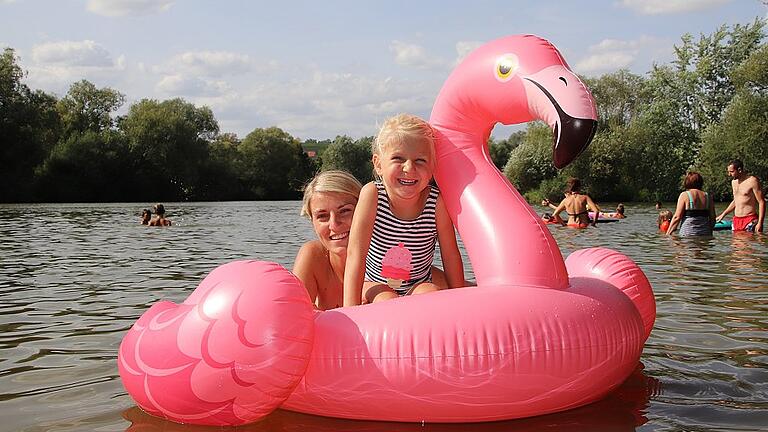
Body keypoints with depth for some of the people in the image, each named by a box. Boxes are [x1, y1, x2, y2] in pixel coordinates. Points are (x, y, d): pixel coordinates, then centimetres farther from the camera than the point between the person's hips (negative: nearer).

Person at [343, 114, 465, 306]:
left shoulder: (437, 202, -18)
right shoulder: (372, 194, -21)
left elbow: (451, 256, -7)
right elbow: (355, 253, -24)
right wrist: (351, 309, -30)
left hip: (419, 285, 1)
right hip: (375, 285, -1)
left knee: (430, 293, -30)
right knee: (387, 301, -32)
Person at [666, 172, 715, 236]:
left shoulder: (684, 195, 0)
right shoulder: (707, 196, 11)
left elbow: (677, 217, -7)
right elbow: (712, 218, 12)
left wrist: (668, 234, -1)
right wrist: (709, 234, 26)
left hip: (688, 233, -4)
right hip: (705, 234, 4)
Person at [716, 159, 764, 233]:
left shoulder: (752, 181, -9)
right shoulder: (733, 182, 14)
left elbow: (761, 202, -11)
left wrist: (760, 223, -18)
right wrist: (723, 214, 22)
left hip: (750, 220, -7)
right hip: (736, 220, 7)